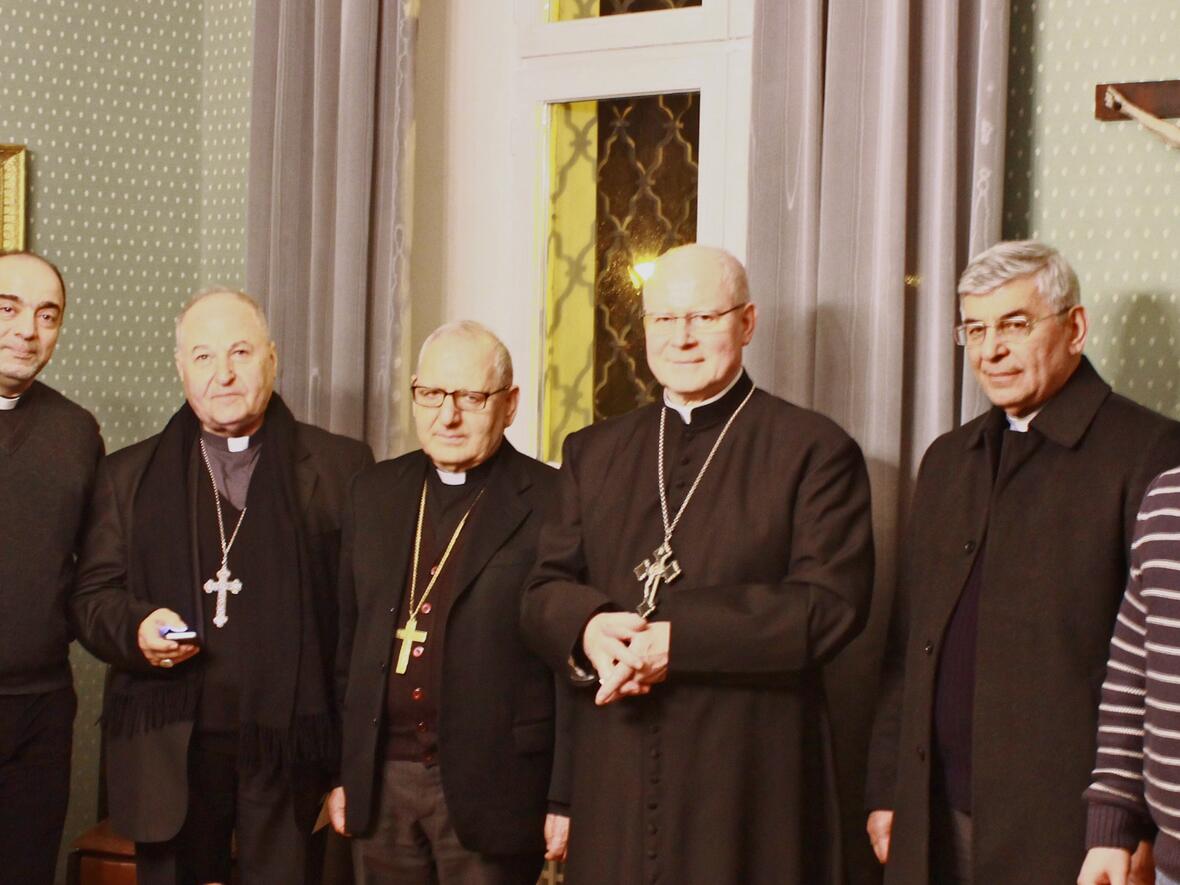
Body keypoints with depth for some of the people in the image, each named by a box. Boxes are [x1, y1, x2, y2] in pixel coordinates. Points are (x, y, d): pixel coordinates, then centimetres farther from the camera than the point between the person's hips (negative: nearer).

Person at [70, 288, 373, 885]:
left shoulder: (341, 467, 6)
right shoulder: (129, 475, 14)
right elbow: (91, 598, 12)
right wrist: (136, 629, -11)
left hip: (290, 751, -2)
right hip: (168, 756, 2)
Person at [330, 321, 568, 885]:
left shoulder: (551, 504, -6)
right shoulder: (375, 492, 10)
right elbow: (346, 638, 14)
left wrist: (567, 797, -8)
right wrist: (338, 771, 12)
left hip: (490, 789, -4)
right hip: (381, 782, 5)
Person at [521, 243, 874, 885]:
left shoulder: (815, 450, 0)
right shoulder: (593, 452, 16)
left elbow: (832, 602, -11)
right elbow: (544, 591, 11)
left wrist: (675, 638, -18)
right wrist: (587, 628, -13)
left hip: (749, 787, -3)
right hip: (614, 781, 4)